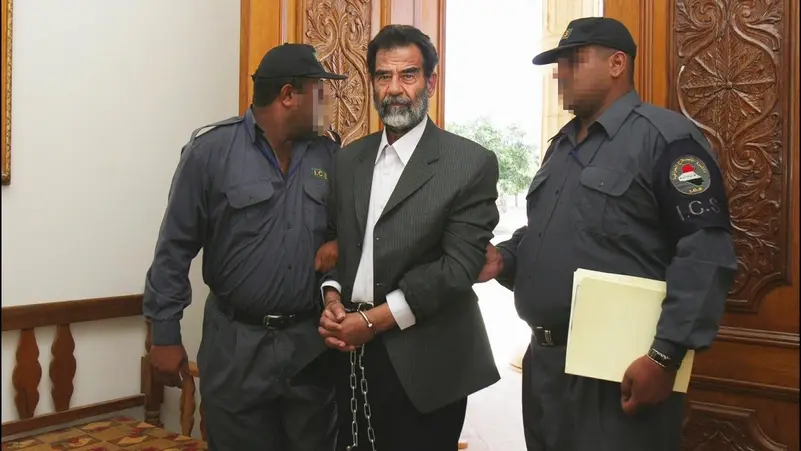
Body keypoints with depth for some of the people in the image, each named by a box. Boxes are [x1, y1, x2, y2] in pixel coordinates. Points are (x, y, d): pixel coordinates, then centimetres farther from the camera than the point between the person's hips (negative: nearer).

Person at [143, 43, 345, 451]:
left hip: (311, 342, 4)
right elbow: (175, 248, -6)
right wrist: (165, 333, -5)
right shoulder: (211, 149, -9)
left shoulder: (329, 155, 2)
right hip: (237, 344, -3)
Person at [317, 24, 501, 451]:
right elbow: (334, 241, 13)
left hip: (422, 362, -4)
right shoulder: (348, 157, 9)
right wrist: (332, 299, -6)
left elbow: (459, 265, -15)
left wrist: (373, 320, -15)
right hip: (351, 352, 5)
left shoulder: (471, 163, -9)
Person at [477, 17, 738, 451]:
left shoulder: (666, 136, -11)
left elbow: (706, 253, -18)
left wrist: (666, 356, -21)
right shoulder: (562, 144, 15)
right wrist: (504, 258, 4)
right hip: (544, 360, 8)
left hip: (621, 368, -8)